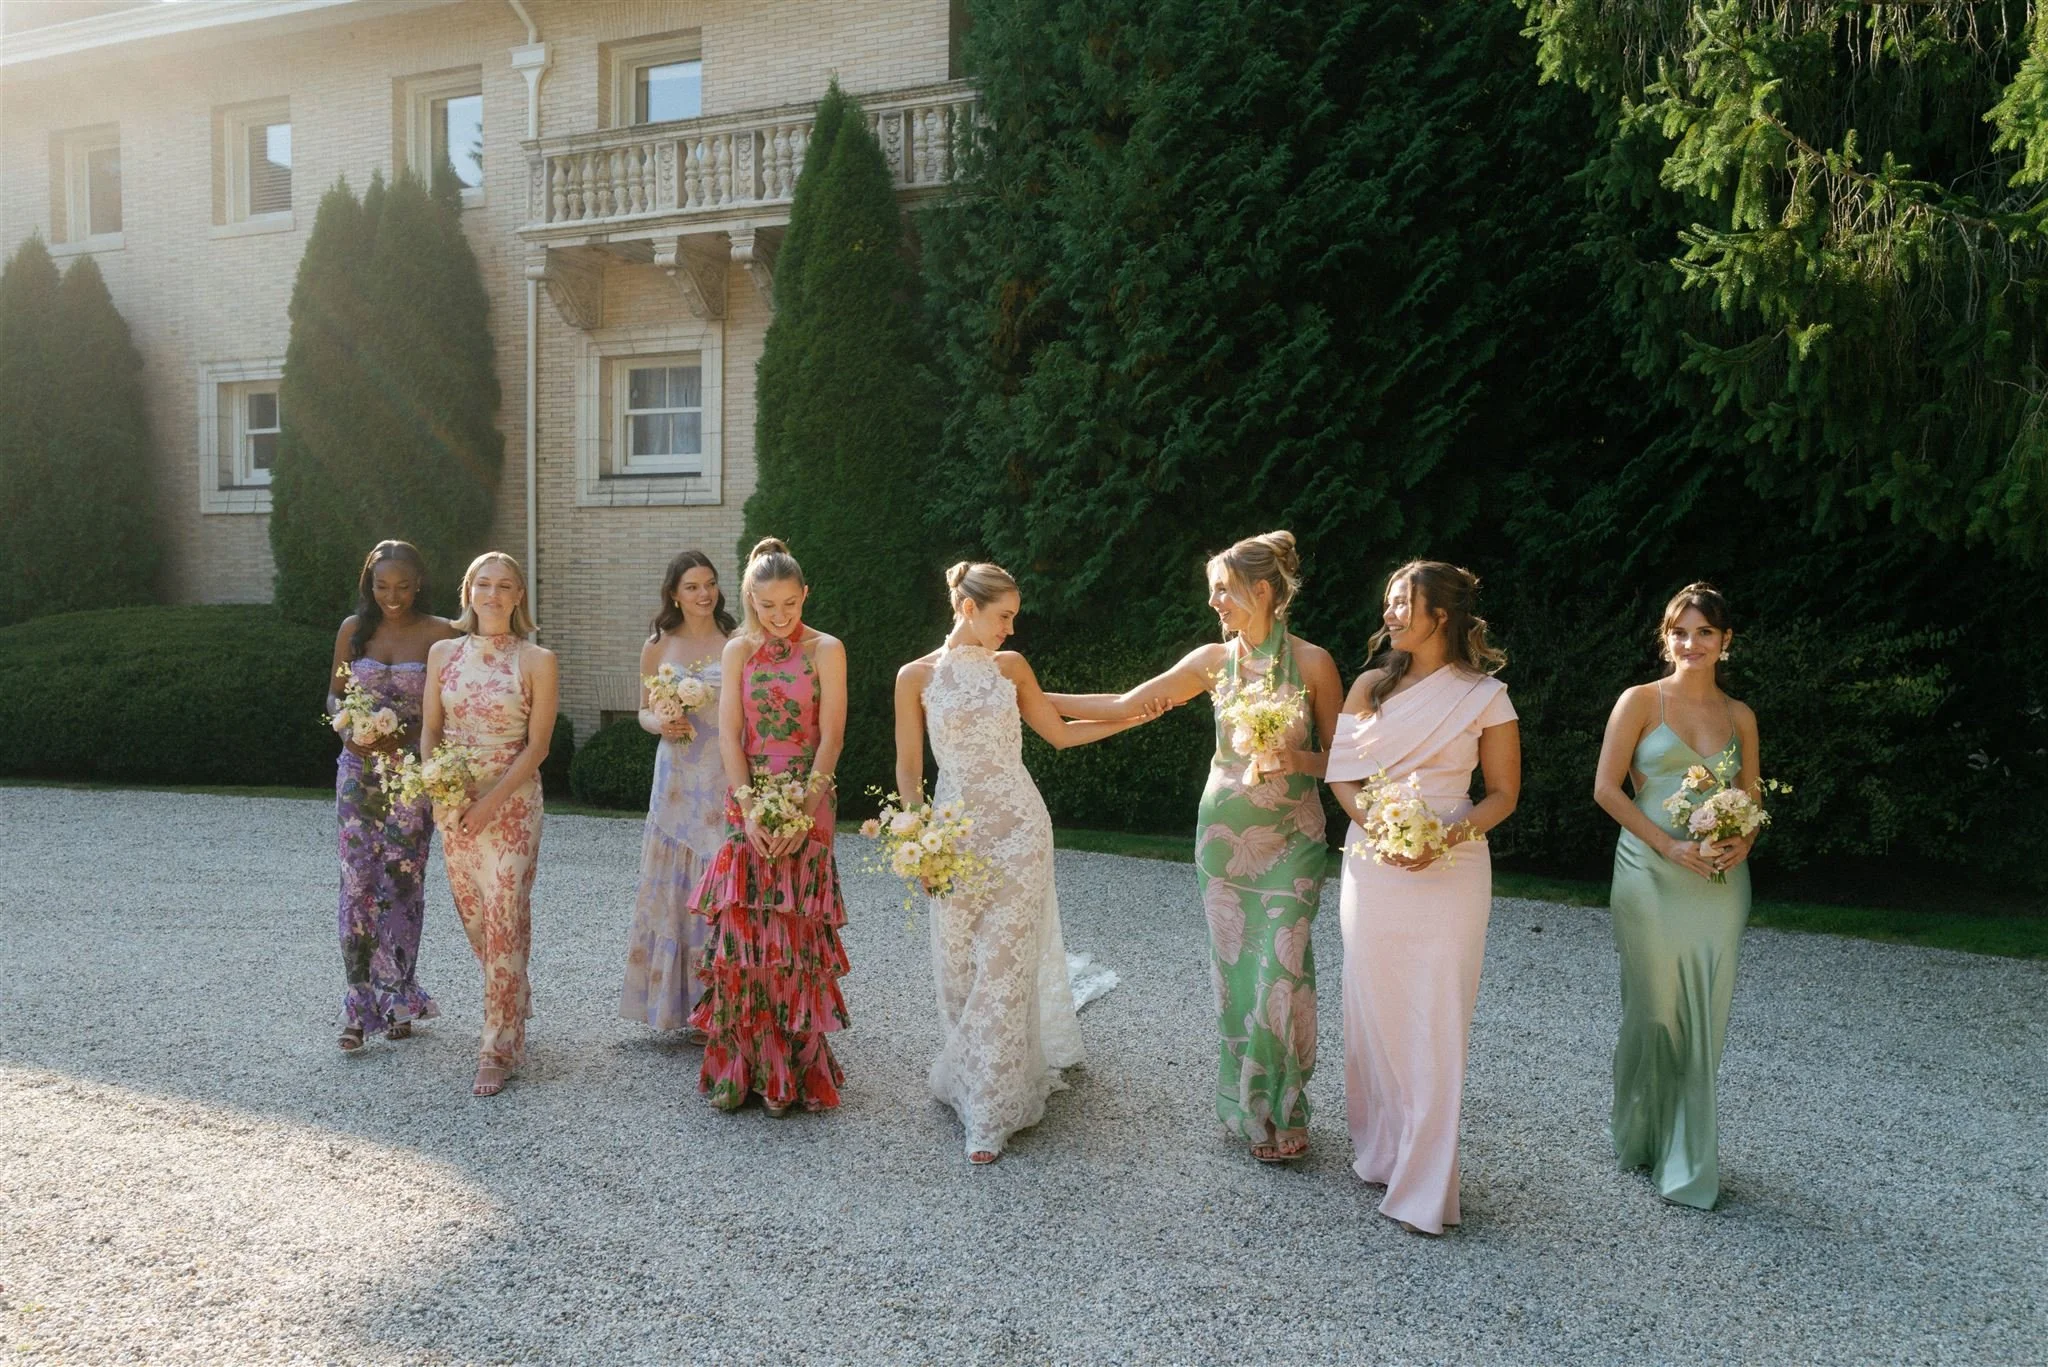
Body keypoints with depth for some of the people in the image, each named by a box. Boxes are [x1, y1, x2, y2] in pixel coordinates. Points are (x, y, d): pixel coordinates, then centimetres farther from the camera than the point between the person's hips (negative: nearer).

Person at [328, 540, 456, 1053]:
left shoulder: (440, 634, -3)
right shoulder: (354, 629, 6)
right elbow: (333, 694, 14)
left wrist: (407, 734, -18)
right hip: (357, 770, 2)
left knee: (402, 883, 4)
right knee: (357, 883, -1)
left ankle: (397, 1001, 18)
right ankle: (360, 1007, 6)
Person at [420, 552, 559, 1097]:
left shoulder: (536, 661, -5)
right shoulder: (443, 654, 6)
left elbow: (537, 746, -7)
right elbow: (430, 729, 9)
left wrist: (491, 801, -15)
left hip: (512, 802, -4)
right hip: (453, 802, 4)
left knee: (504, 920, -7)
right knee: (472, 916, 12)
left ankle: (498, 1048, 1)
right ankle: (511, 1007, 35)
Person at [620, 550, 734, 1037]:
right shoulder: (657, 646, 7)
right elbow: (645, 711, 15)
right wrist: (661, 724, -7)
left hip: (729, 777, -2)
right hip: (677, 777, 2)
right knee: (674, 884, 3)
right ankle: (677, 995, 17)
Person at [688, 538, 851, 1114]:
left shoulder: (826, 650, 0)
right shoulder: (738, 651, 7)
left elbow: (830, 738, -5)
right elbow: (729, 736, 1)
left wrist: (800, 810, -14)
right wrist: (749, 808, -11)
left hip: (807, 805, -2)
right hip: (749, 802, 2)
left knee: (795, 935, 0)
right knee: (739, 931, -2)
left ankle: (790, 1071, 11)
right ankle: (736, 1068, 10)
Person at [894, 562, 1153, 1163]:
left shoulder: (1011, 666, 6)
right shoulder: (916, 676, 0)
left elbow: (1059, 733, 14)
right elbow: (908, 768, 3)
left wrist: (1129, 718, 8)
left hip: (1019, 829, 1)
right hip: (954, 832, 0)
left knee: (1003, 969, -3)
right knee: (958, 969, 5)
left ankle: (989, 1114, 3)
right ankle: (972, 1080, 27)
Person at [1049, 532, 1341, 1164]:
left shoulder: (1312, 661, -6)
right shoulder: (1213, 660, 2)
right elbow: (1123, 706, 4)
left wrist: (1295, 758, -20)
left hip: (1291, 835, -3)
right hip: (1224, 830, 3)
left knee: (1280, 968, -4)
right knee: (1233, 966, 6)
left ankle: (1283, 1111, 15)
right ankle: (1245, 1105, 21)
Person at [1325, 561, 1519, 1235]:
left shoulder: (1484, 695, -1)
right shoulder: (1371, 686, 8)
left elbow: (1503, 793, 2)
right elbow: (1342, 774, 6)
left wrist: (1451, 835, -16)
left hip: (1449, 870, -3)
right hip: (1373, 866, 3)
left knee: (1435, 1022, -2)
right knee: (1374, 1009, 9)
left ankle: (1424, 1184, 7)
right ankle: (1379, 1148, 26)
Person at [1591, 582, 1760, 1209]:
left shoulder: (1739, 716, 10)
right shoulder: (1640, 701, -1)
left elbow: (1751, 799, 15)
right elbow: (1607, 788, -6)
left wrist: (1742, 844, -7)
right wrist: (1670, 844, -14)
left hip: (1720, 879, 3)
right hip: (1651, 873, -3)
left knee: (1704, 1014, 7)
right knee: (1654, 1008, 3)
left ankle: (1690, 1155, 22)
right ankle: (1643, 1136, 24)